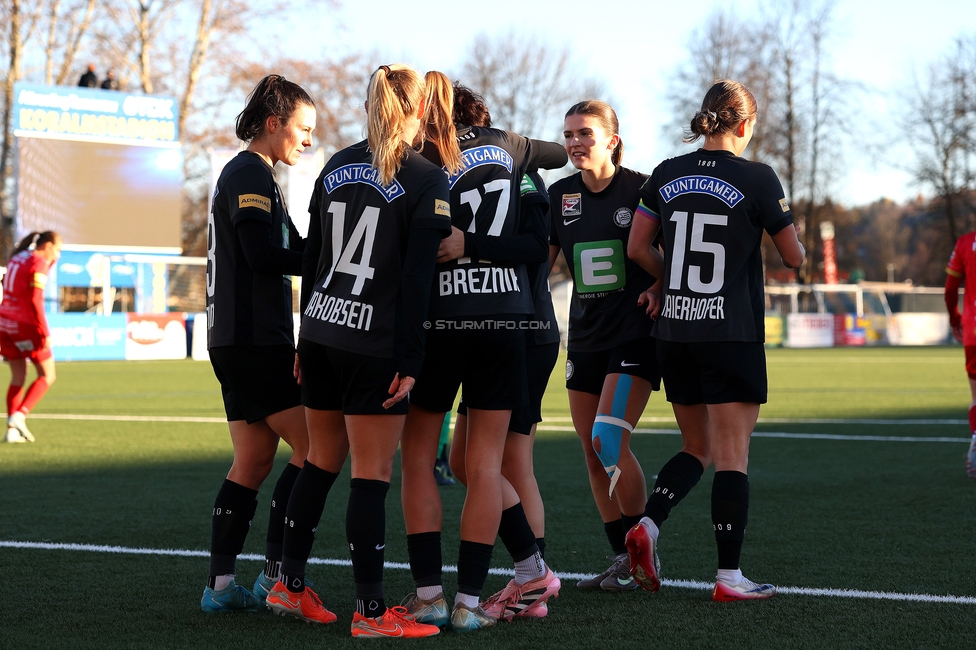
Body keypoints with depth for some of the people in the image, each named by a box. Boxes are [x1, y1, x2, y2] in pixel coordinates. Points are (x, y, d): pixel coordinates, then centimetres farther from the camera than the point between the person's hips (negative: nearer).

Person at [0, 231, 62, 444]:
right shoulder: (39, 263, -11)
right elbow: (35, 300, -19)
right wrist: (45, 333, -19)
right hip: (26, 325, -8)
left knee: (18, 377, 13)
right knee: (47, 376, 5)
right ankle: (19, 415, -10)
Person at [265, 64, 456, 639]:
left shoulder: (336, 167, 10)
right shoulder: (428, 181, -7)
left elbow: (311, 259, 13)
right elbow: (417, 278, -13)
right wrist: (409, 361, -11)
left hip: (321, 335, 6)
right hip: (376, 348, -6)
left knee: (321, 462, 18)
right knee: (373, 476, -2)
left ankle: (291, 585, 24)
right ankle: (372, 611, 1)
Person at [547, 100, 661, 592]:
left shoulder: (640, 189, -8)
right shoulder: (560, 195, 8)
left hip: (636, 335, -6)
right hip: (585, 338, 6)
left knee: (609, 438, -17)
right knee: (593, 454, 6)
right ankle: (621, 562, 16)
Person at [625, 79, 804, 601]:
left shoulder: (667, 175, 5)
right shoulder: (756, 178, -8)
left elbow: (637, 248, 7)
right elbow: (795, 258, -2)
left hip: (673, 332, 5)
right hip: (732, 335, -5)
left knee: (697, 448, 19)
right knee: (732, 457, 0)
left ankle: (647, 525, -1)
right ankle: (729, 577, 0)